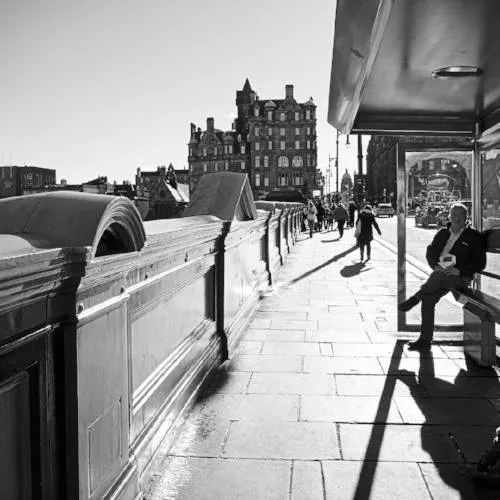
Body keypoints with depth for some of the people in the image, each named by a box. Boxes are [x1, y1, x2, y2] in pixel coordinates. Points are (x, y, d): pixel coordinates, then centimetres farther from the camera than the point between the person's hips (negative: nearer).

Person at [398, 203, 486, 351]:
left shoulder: (474, 237, 3)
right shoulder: (443, 233, 17)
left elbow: (480, 263, -2)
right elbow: (430, 251, 14)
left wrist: (458, 271, -16)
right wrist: (435, 265, -8)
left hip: (460, 277, -4)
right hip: (440, 274, 4)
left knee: (439, 277, -36)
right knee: (428, 298, -18)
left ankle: (414, 299, -17)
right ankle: (425, 340, -11)